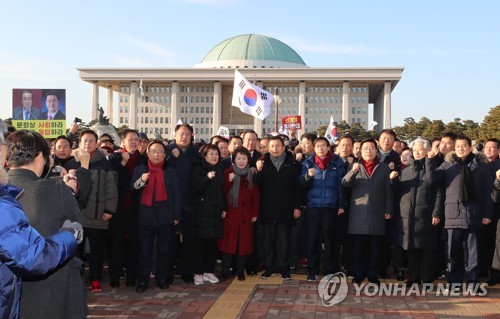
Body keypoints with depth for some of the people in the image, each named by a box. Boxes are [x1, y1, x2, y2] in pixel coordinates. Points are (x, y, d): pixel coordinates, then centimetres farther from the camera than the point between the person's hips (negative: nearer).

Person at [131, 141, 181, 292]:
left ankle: (162, 278, 17)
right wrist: (141, 181, -20)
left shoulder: (170, 172, 10)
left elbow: (176, 194, 8)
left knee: (165, 250, 6)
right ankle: (142, 280, 7)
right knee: (144, 250, 0)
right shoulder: (140, 169, 8)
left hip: (165, 217, 1)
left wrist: (176, 215, 2)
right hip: (145, 216, -1)